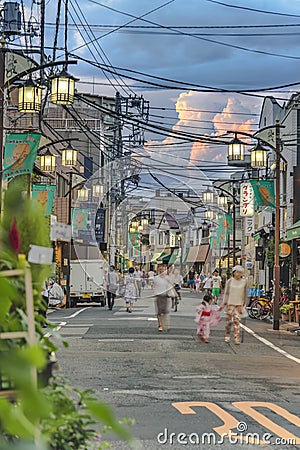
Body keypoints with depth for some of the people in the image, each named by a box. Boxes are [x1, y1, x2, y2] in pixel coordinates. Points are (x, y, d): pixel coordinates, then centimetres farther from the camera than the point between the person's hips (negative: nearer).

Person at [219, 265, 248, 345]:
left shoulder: (244, 282, 4)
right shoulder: (229, 281, 3)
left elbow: (245, 294, 10)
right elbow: (226, 293, 5)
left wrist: (244, 304, 8)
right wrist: (223, 304, -1)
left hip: (239, 304, 0)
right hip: (230, 303, 0)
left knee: (237, 320, -9)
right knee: (229, 320, 2)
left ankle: (237, 338, -10)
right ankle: (227, 336, 21)